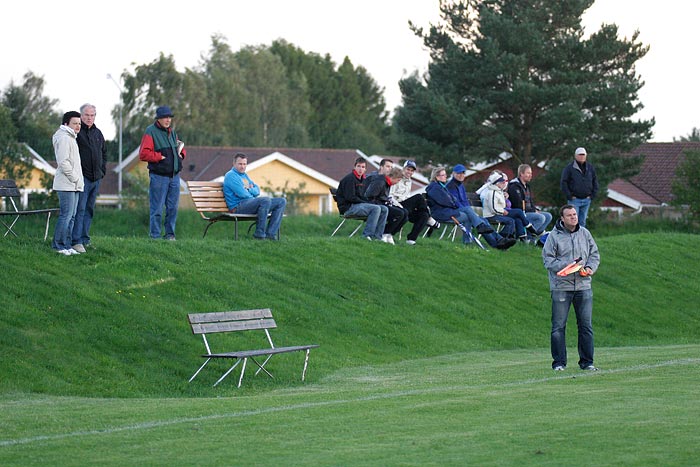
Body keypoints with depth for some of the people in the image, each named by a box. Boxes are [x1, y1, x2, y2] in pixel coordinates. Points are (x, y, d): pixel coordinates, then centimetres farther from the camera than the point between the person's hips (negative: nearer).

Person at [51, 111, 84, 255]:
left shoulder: (71, 138, 22)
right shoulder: (64, 138, -11)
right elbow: (63, 162, -20)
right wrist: (74, 177, -15)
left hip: (74, 185, 10)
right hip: (66, 185, -10)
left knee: (71, 216, 11)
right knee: (66, 215, -10)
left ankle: (67, 245, 14)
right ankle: (59, 245, -7)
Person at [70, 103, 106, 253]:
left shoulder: (98, 133, 16)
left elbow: (104, 153, 27)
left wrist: (103, 170, 14)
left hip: (96, 178, 8)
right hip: (82, 177, -8)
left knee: (89, 210, 10)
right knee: (79, 209, -12)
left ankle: (85, 239, 15)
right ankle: (76, 241, -15)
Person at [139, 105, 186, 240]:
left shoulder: (172, 132, 17)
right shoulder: (151, 132, -6)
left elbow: (180, 148, 31)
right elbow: (143, 154, -13)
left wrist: (181, 153, 9)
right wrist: (160, 157, -15)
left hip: (174, 176, 7)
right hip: (159, 176, -7)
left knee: (173, 207, 7)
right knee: (157, 208, -4)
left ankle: (170, 234, 16)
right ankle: (155, 236, 1)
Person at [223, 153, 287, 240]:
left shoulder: (245, 175, 25)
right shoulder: (231, 175, -4)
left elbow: (257, 191, 17)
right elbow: (241, 193, -15)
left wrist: (250, 190, -4)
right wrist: (252, 196, 3)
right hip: (238, 206, -10)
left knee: (281, 202, 1)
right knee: (266, 200, -35)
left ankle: (270, 233, -10)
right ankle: (259, 233, -28)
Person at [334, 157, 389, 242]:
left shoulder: (364, 180, 18)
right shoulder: (350, 179, -10)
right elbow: (350, 198, -17)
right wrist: (366, 203, -14)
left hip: (359, 205, 9)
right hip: (348, 207, -9)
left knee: (384, 209, -4)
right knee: (376, 208, -27)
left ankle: (377, 236, -10)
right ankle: (367, 235, -27)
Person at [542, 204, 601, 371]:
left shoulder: (585, 233, 9)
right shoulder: (554, 236, -3)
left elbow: (594, 254, 16)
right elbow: (548, 259, -6)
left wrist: (590, 267, -3)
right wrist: (567, 266, -18)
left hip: (583, 285, 4)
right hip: (561, 286, -4)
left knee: (586, 325, 4)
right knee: (558, 326, -2)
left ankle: (586, 361, 12)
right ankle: (559, 362, 4)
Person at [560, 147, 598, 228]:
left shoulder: (590, 168, 9)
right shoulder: (569, 168, -5)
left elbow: (595, 182, 17)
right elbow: (564, 183, -6)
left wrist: (593, 195, 6)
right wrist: (569, 196, -10)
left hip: (586, 200, 4)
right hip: (574, 200, -4)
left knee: (582, 221, 9)